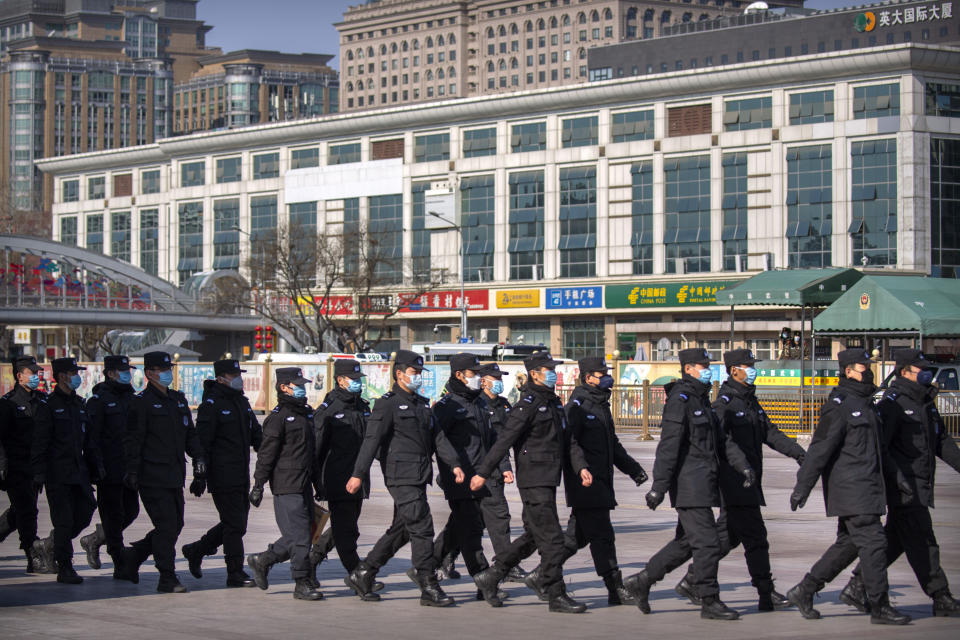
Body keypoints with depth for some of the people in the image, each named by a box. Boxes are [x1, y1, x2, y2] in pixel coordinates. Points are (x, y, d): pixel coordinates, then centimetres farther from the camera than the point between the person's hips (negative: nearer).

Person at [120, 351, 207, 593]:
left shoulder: (178, 399, 16)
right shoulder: (141, 402, -7)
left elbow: (190, 432, 21)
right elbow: (133, 440, -10)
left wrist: (198, 456, 8)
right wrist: (132, 471, -15)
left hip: (175, 476, 8)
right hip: (153, 476, -8)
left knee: (175, 525, 11)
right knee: (166, 525, -9)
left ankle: (133, 555, 27)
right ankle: (167, 578, -2)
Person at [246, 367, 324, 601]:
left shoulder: (307, 413, 16)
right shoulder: (278, 417, -10)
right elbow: (266, 453, -11)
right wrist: (258, 485, -13)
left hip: (304, 485, 8)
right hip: (286, 486, -8)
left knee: (298, 535, 10)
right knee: (299, 536, -8)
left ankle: (262, 560, 26)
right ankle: (302, 584, -1)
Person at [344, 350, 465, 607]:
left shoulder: (422, 404, 19)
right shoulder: (388, 404, -7)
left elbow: (437, 437, 18)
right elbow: (372, 440, -13)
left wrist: (453, 463, 5)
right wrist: (358, 474, -18)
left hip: (420, 477, 9)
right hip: (401, 477, -9)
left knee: (401, 530, 12)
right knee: (422, 528, -11)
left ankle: (361, 574, 20)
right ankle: (429, 589, -8)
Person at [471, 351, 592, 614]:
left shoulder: (554, 403, 16)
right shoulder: (528, 404, -13)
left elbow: (567, 440, 20)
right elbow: (505, 440, -17)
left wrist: (581, 466, 6)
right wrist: (483, 472, -19)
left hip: (549, 479, 10)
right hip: (534, 482, -10)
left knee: (533, 537, 17)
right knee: (551, 538, -8)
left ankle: (491, 575, 27)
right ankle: (556, 595, -3)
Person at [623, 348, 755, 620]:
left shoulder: (702, 401, 18)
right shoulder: (680, 400, -13)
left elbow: (721, 439, 21)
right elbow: (668, 446, -18)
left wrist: (743, 466, 11)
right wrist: (659, 486, -21)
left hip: (702, 484, 10)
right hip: (689, 484, -10)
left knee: (686, 541, 14)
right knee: (707, 542, -7)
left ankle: (642, 581, 21)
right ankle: (710, 602, 0)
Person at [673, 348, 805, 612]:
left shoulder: (751, 401, 17)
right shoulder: (725, 402, -12)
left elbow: (770, 433, 20)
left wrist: (798, 452, 10)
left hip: (748, 482, 10)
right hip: (734, 480, -10)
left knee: (728, 536, 14)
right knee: (755, 537, -9)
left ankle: (691, 580, 22)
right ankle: (767, 595, -7)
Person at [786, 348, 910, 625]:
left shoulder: (865, 403, 17)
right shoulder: (839, 405, -12)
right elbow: (820, 448, -16)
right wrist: (802, 488, -17)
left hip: (866, 486, 10)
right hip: (850, 488, -10)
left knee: (848, 544, 13)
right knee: (873, 542, -10)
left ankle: (804, 591, 20)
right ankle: (880, 607, -5)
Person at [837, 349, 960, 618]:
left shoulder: (926, 402, 16)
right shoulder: (892, 403, -12)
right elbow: (879, 446, -18)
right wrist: (898, 476, -26)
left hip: (920, 485, 9)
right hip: (903, 486, -9)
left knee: (894, 541, 12)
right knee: (922, 542, -5)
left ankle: (857, 588, 19)